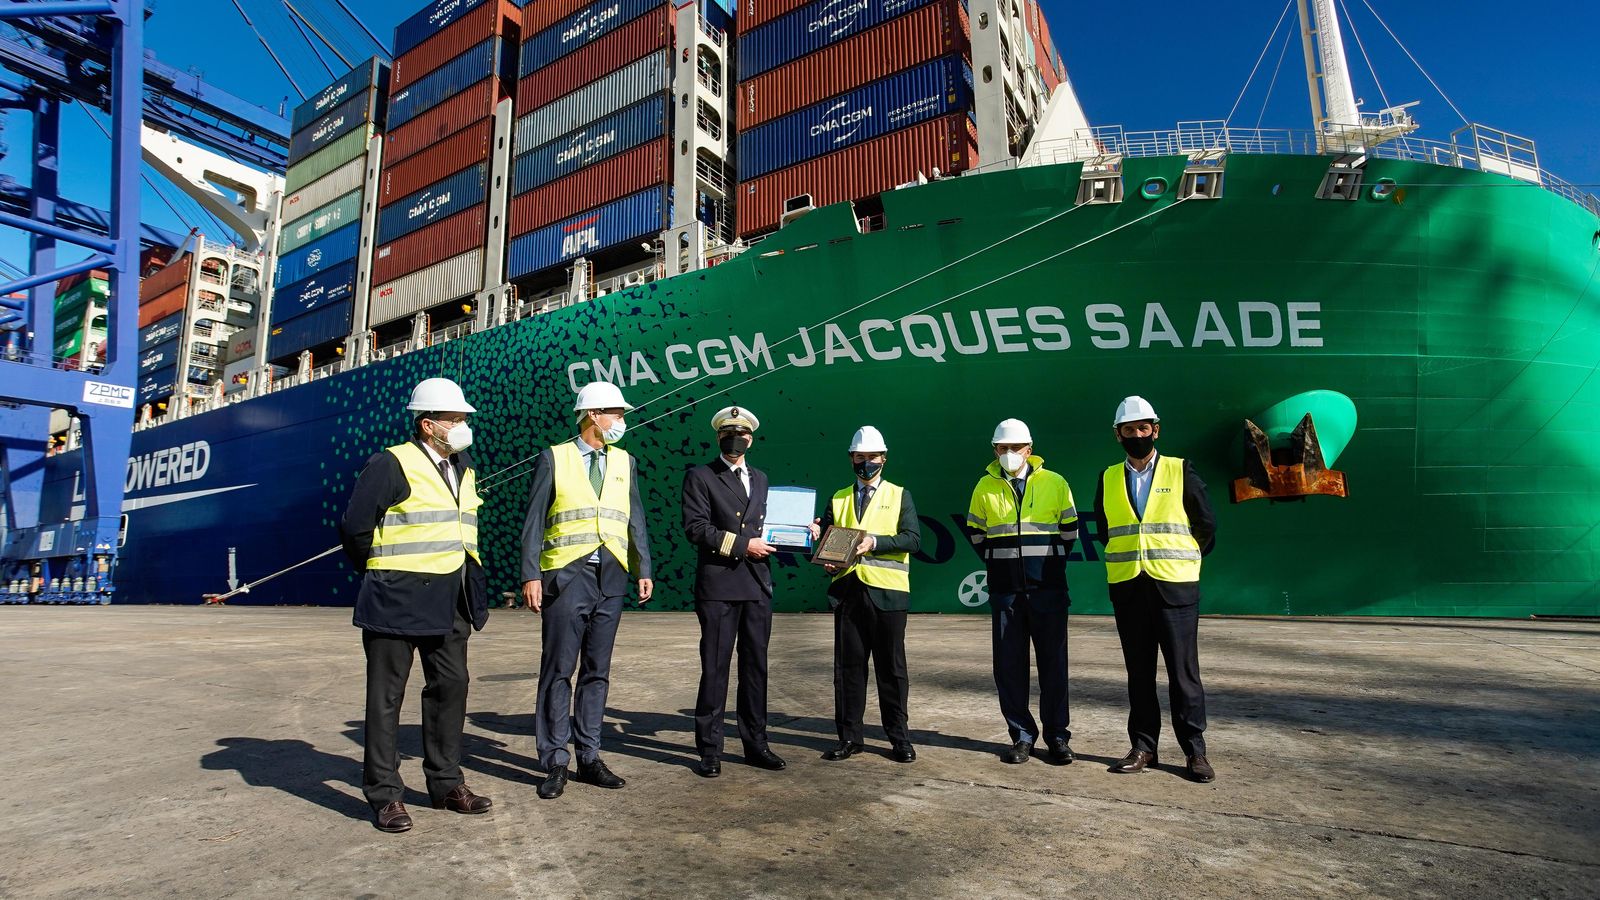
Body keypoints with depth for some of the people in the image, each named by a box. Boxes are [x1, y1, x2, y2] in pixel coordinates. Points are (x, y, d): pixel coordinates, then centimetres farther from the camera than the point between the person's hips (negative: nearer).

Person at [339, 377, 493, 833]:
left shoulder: (463, 469, 12)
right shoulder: (391, 465, -11)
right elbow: (354, 528, -10)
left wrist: (468, 584, 15)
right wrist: (381, 576, 1)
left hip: (449, 602, 7)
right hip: (398, 601, -7)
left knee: (451, 687, 11)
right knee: (386, 696, 4)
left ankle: (446, 783, 24)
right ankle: (385, 795, 14)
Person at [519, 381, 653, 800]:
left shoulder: (624, 462, 13)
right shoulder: (553, 458, 1)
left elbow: (635, 520, 13)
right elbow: (534, 521, -1)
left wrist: (644, 570, 6)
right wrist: (531, 575, -9)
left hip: (611, 577, 4)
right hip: (566, 575, -4)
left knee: (597, 671, 10)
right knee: (558, 671, 0)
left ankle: (588, 758, 19)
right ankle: (555, 763, 10)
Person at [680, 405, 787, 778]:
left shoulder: (760, 479, 19)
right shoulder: (700, 477, 1)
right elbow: (696, 528, -10)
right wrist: (742, 545, -14)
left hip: (758, 586, 5)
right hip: (719, 584, -5)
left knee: (755, 666, 11)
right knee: (715, 667, -1)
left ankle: (755, 743, 21)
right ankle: (710, 750, 10)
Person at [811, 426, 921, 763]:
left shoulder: (900, 496, 7)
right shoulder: (838, 499, 16)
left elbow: (912, 539, -5)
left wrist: (874, 542, -18)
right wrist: (819, 536, -10)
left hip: (887, 591, -2)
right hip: (848, 591, 3)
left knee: (891, 666, 3)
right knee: (848, 666, 6)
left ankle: (899, 738, 14)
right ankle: (849, 737, 15)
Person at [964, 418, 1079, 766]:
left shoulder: (1054, 483, 0)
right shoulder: (985, 487, 4)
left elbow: (1069, 531, 9)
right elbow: (976, 533, 14)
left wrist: (1050, 565, 10)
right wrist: (1001, 564, 11)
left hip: (1048, 588, -1)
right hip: (1005, 590, 2)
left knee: (1053, 662, 4)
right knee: (1009, 665, 4)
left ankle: (1057, 736, 15)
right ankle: (1022, 735, 15)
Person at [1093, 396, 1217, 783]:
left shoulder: (1181, 471, 2)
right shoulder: (1108, 479, 9)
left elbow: (1206, 525, 7)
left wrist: (1179, 562, 12)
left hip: (1175, 587, -2)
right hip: (1127, 588, 3)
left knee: (1183, 672, 1)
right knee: (1139, 673, 9)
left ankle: (1195, 752, 12)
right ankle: (1143, 748, 17)